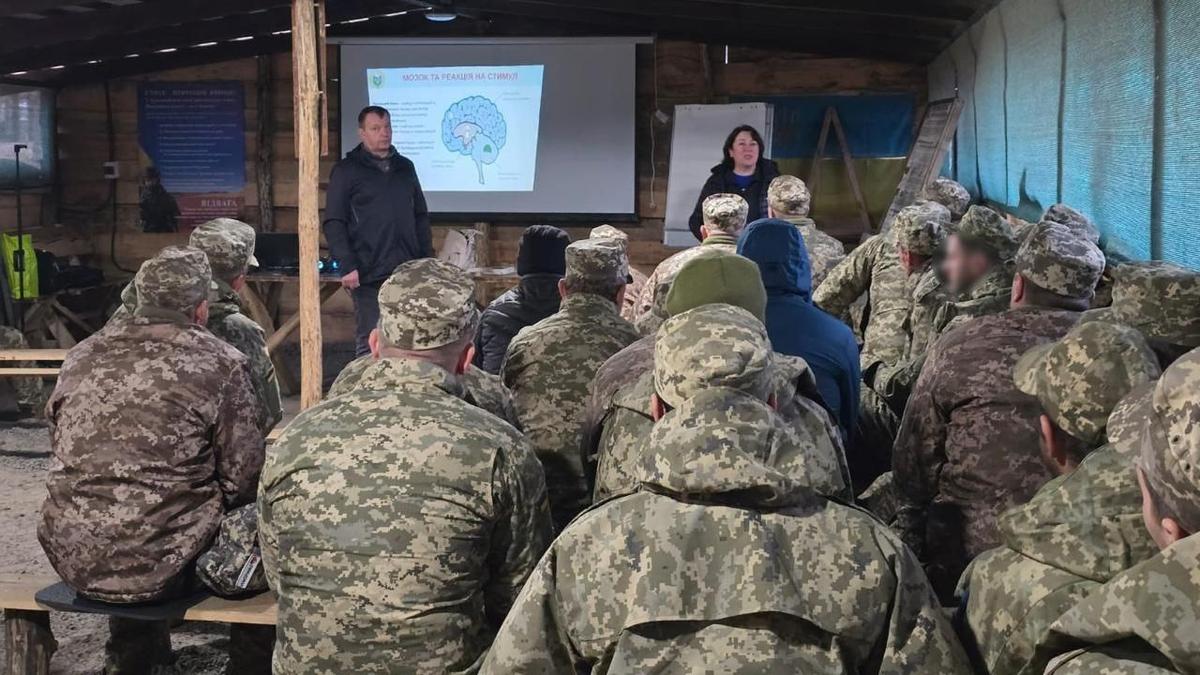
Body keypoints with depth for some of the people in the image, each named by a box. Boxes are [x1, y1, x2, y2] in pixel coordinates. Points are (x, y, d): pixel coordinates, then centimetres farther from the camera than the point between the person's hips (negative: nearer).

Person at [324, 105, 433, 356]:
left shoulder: (405, 167, 16)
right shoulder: (347, 170, 1)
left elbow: (421, 217, 21)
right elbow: (334, 223, -5)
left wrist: (428, 260, 13)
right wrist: (347, 266, -14)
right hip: (369, 276, -5)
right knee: (370, 343, -4)